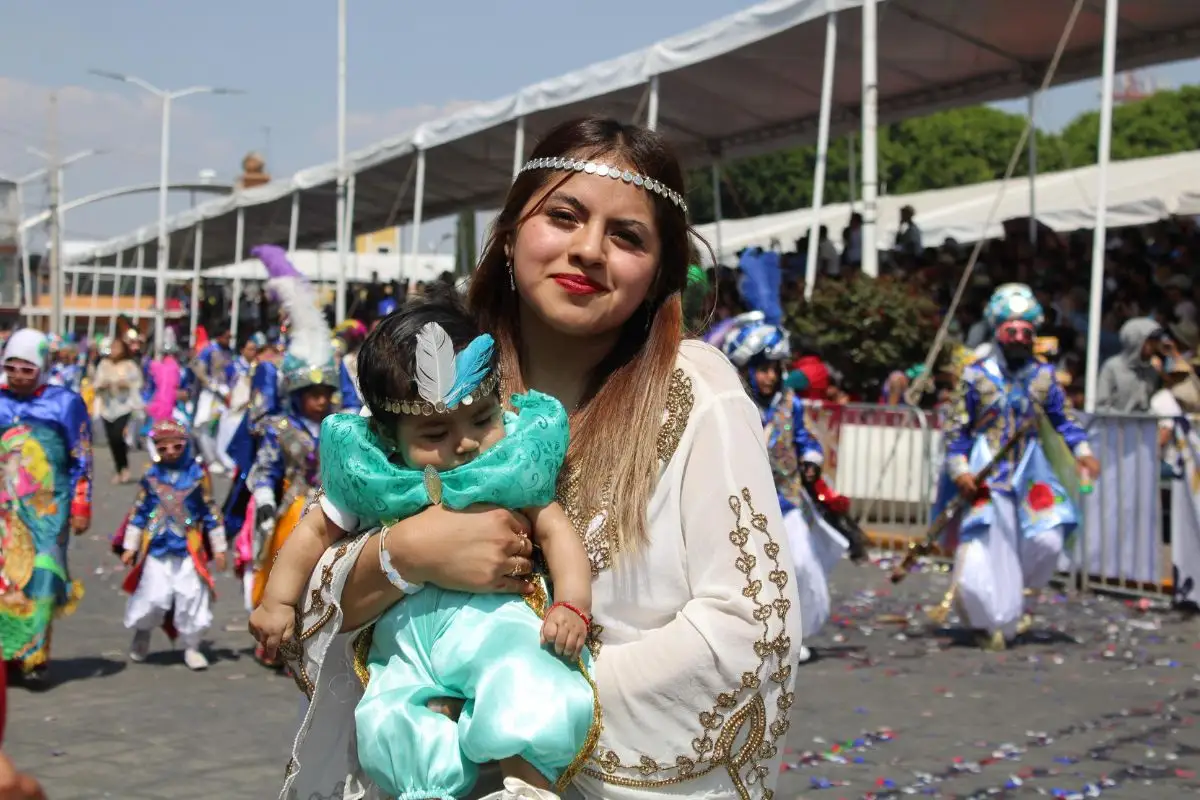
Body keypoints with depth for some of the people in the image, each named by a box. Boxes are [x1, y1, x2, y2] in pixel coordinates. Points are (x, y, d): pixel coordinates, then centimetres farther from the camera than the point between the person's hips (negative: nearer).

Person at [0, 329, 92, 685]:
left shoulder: (66, 403, 2)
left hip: (47, 508, -2)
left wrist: (81, 507, -1)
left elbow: (82, 460, 3)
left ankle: (32, 656, 0)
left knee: (42, 578, -7)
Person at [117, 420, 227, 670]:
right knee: (153, 598, -3)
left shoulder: (197, 475, 1)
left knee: (192, 598, -1)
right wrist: (130, 546, 9)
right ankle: (142, 634, 27)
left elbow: (210, 513, 6)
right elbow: (138, 512, 10)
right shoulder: (151, 476, 4)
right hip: (157, 549, 0)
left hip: (190, 550, 0)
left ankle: (191, 647, 14)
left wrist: (219, 548, 7)